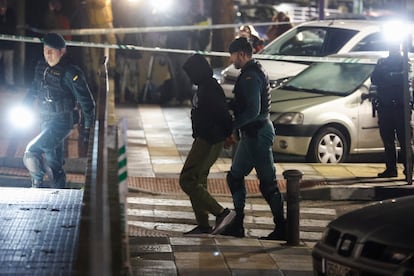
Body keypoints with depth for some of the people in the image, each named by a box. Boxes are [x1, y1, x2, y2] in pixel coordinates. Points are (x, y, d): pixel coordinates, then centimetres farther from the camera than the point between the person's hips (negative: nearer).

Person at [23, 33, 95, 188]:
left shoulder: (70, 73, -17)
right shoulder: (41, 67, 5)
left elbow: (85, 99, -12)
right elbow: (34, 90, 21)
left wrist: (88, 127, -9)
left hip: (61, 122, -8)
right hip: (45, 121, 8)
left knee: (31, 152, -22)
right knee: (53, 162, 14)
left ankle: (37, 183, 1)